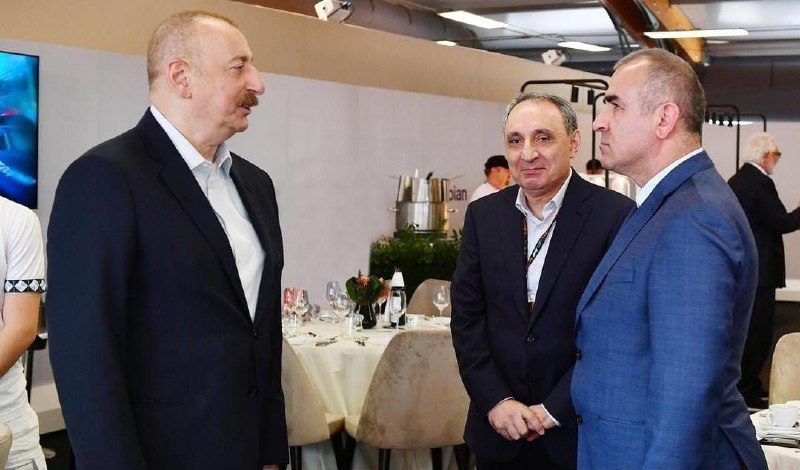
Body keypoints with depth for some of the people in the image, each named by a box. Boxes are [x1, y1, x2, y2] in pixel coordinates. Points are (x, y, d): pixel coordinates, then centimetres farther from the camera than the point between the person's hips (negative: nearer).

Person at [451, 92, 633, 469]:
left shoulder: (615, 215, -10)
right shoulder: (483, 215, 4)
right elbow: (467, 316, 3)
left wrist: (554, 409, -13)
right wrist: (496, 401, -8)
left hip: (579, 432, -3)